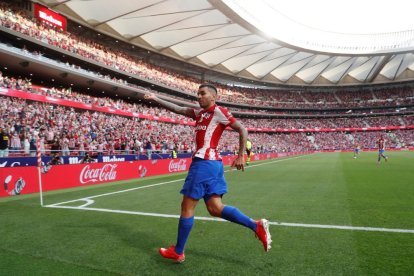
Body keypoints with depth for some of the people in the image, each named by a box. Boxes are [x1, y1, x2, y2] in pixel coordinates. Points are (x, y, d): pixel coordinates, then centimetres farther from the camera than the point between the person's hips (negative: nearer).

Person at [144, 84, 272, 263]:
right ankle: (257, 226, 8)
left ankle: (178, 252, 16)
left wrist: (241, 156, -8)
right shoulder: (199, 113, 20)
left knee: (187, 207, 1)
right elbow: (177, 109, 20)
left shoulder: (219, 112, -3)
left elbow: (242, 130, -4)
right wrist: (156, 99, 14)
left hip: (204, 162, -9)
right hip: (212, 163, 9)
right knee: (215, 208, 6)